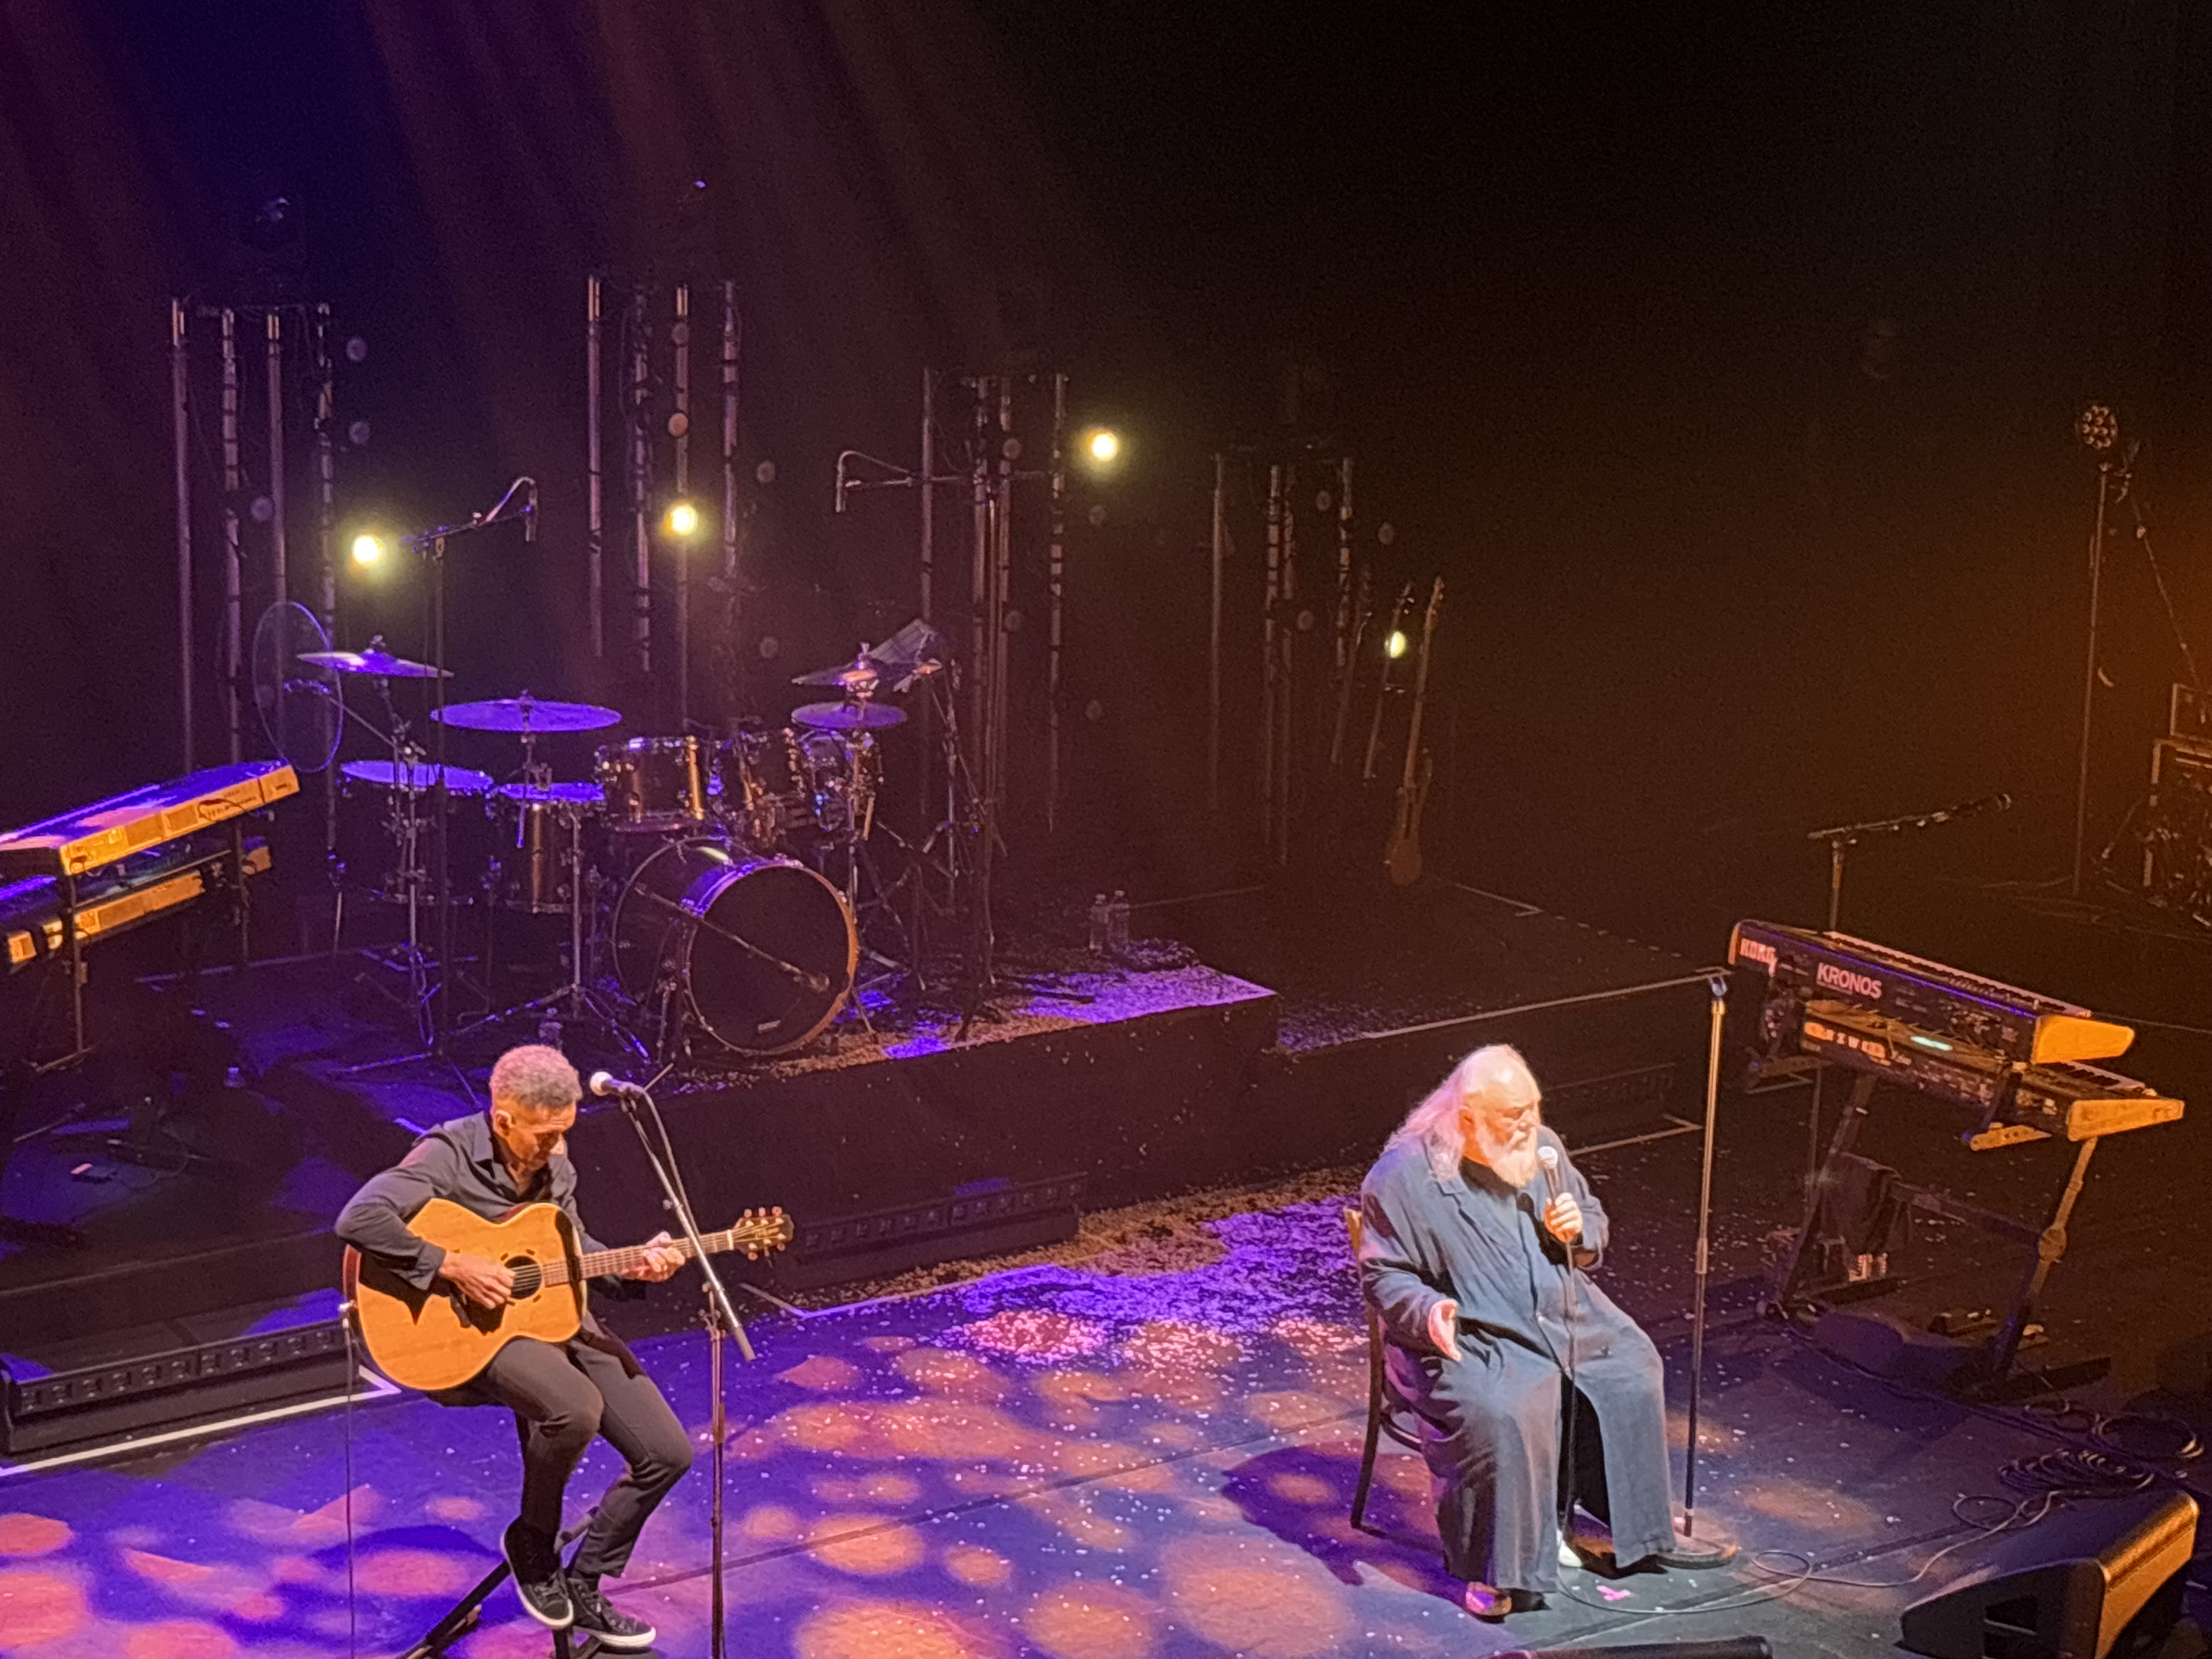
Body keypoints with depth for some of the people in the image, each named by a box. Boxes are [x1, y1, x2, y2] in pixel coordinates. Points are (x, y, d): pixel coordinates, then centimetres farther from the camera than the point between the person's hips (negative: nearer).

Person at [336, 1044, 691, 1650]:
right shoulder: (450, 1155, -17)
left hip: (558, 1316, 7)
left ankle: (583, 1585, 15)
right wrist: (453, 1267, -29)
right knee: (575, 1408, -36)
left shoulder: (553, 1161, 4)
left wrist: (632, 1267, -1)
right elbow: (359, 1219, -30)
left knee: (668, 1453, -3)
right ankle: (532, 1543, -6)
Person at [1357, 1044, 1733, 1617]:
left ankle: (1644, 1531, 15)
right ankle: (1495, 1571, -17)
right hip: (1472, 1338, -7)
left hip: (1562, 1313, 7)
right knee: (1501, 1414, -31)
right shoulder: (1405, 1176, -11)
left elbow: (1593, 1221, 19)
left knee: (1634, 1374, -4)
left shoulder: (1542, 1149, 6)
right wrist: (1428, 1311, -26)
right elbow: (1384, 1274, -7)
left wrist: (1578, 1231, -5)